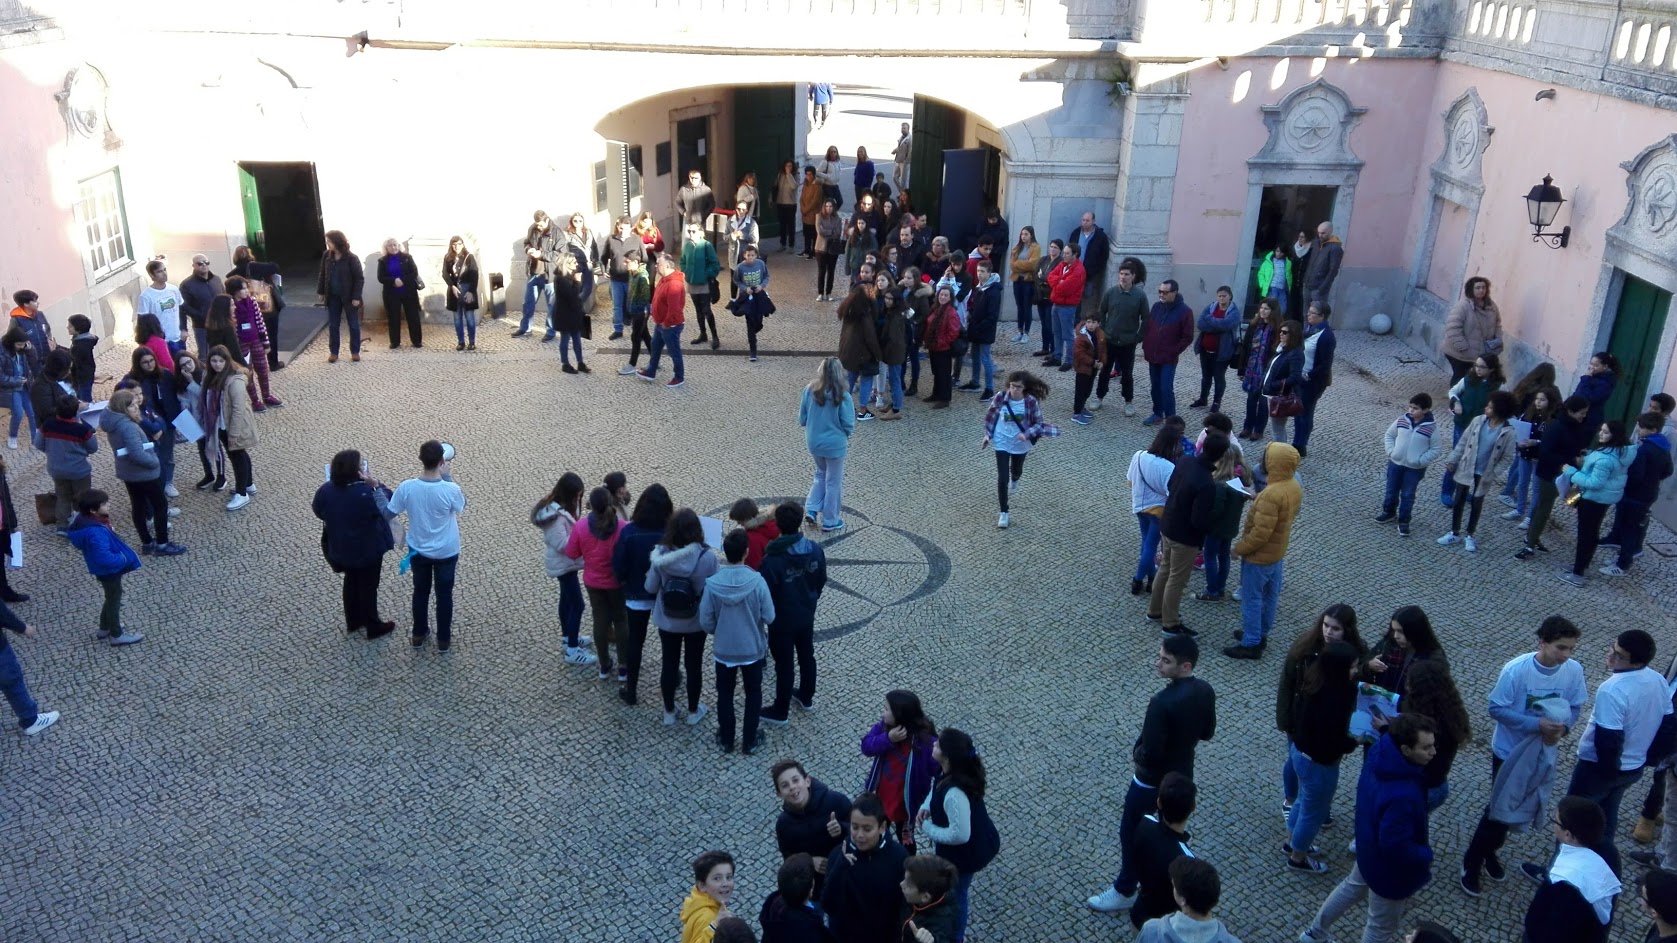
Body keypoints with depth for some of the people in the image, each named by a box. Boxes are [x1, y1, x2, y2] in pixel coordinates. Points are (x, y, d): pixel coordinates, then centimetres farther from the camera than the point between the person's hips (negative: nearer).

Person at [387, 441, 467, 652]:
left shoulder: (406, 488, -23)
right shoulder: (450, 490, -28)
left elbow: (389, 512, -7)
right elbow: (461, 506, -4)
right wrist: (446, 475, -4)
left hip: (418, 550, 2)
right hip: (446, 551, -2)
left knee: (420, 591, 23)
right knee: (444, 593, 18)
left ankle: (419, 634, 39)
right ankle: (443, 639, 31)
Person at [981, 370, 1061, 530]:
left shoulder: (1031, 401, -22)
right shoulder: (1000, 397, -20)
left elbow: (1038, 423, -12)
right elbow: (990, 416, -2)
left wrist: (1026, 434, -27)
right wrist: (987, 435, -4)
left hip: (1020, 443, 1)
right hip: (1001, 443, -1)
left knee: (1016, 470, 28)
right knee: (1002, 478, -6)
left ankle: (1014, 481, 67)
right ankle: (1004, 513, 9)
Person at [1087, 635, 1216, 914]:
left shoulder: (1162, 703, -35)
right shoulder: (1205, 691, -10)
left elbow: (1151, 754, -30)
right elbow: (1207, 733, 6)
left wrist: (1136, 754, -10)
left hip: (1153, 781, -7)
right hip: (1182, 775, 8)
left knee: (1132, 833, 13)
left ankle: (1124, 892, 29)